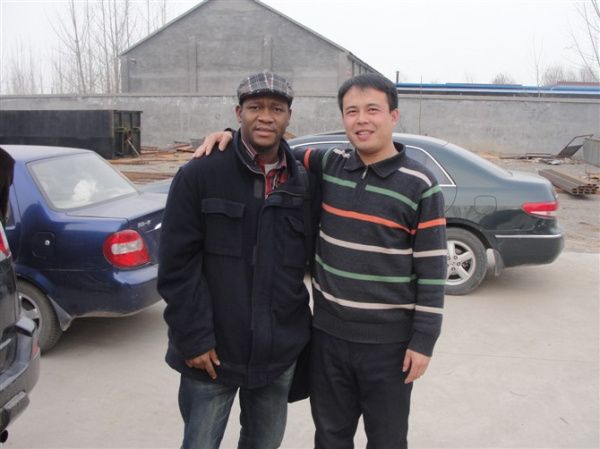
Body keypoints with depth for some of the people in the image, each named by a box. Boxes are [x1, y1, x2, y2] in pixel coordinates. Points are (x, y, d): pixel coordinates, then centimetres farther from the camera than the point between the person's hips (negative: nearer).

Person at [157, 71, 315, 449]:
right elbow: (178, 265, -10)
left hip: (280, 353, 4)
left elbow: (309, 256, 9)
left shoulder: (303, 182, 3)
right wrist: (195, 339, -13)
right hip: (212, 351, -3)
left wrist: (299, 331, 4)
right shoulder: (199, 176, -8)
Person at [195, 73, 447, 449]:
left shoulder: (420, 186, -11)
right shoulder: (328, 166, 1)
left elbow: (432, 271, -10)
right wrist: (233, 134, -2)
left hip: (389, 343, -3)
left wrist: (423, 341, -10)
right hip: (328, 334, 4)